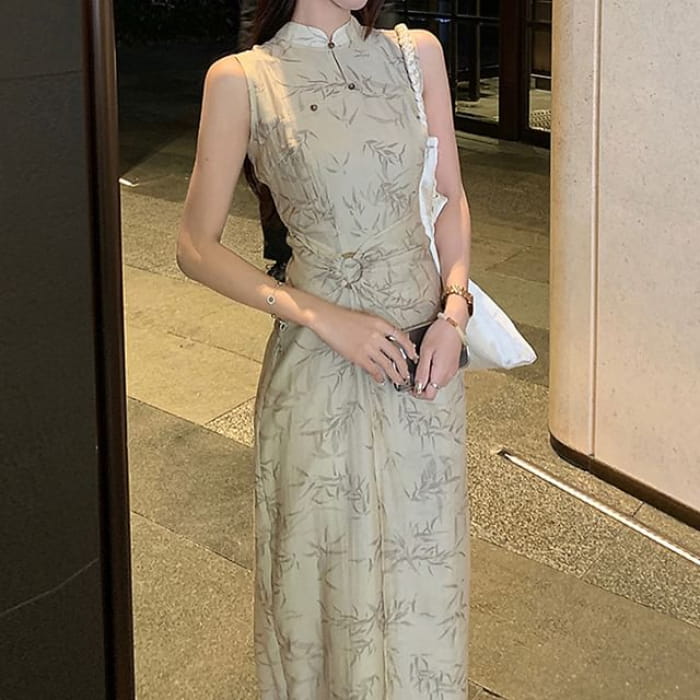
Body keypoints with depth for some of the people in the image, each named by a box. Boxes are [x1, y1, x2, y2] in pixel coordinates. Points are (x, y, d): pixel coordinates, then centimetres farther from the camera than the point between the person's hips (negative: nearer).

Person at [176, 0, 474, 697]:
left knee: (420, 560, 14)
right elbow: (197, 249, -7)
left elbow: (451, 197, 10)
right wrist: (322, 316, -15)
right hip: (320, 363, -3)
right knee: (328, 566, 11)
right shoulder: (241, 78, -8)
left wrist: (454, 310, -5)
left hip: (425, 350, 3)